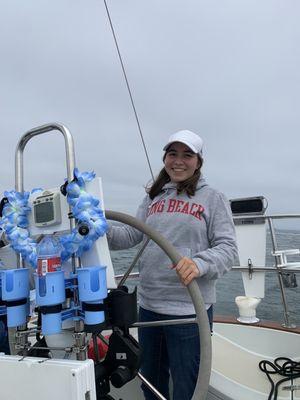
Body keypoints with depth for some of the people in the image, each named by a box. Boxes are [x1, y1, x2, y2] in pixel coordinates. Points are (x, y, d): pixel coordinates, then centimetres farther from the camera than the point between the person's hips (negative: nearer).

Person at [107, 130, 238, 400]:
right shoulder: (153, 197, 10)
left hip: (189, 310, -4)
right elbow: (132, 234, 4)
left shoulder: (213, 199, -3)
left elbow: (228, 248, -10)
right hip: (148, 306, 5)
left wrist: (199, 263, -29)